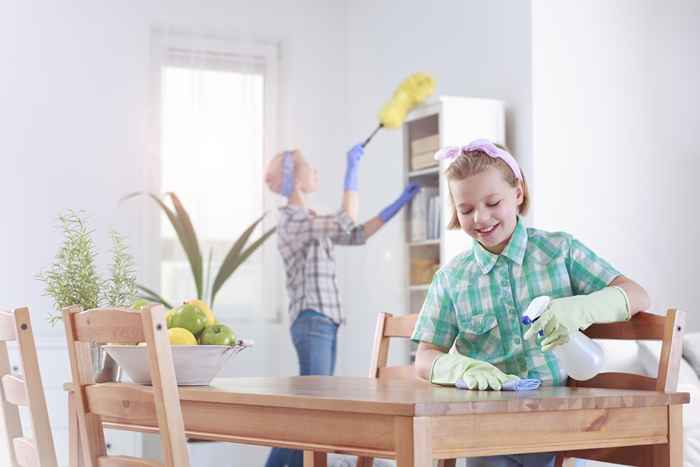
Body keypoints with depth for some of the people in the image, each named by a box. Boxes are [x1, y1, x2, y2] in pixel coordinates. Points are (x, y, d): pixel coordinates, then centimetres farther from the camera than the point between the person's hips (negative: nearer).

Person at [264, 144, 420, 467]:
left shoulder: (309, 221, 19)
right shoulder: (292, 220, -10)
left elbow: (357, 235, 22)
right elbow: (347, 223, -21)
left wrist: (400, 202, 21)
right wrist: (352, 169, -16)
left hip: (325, 321, 10)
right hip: (313, 321, -10)